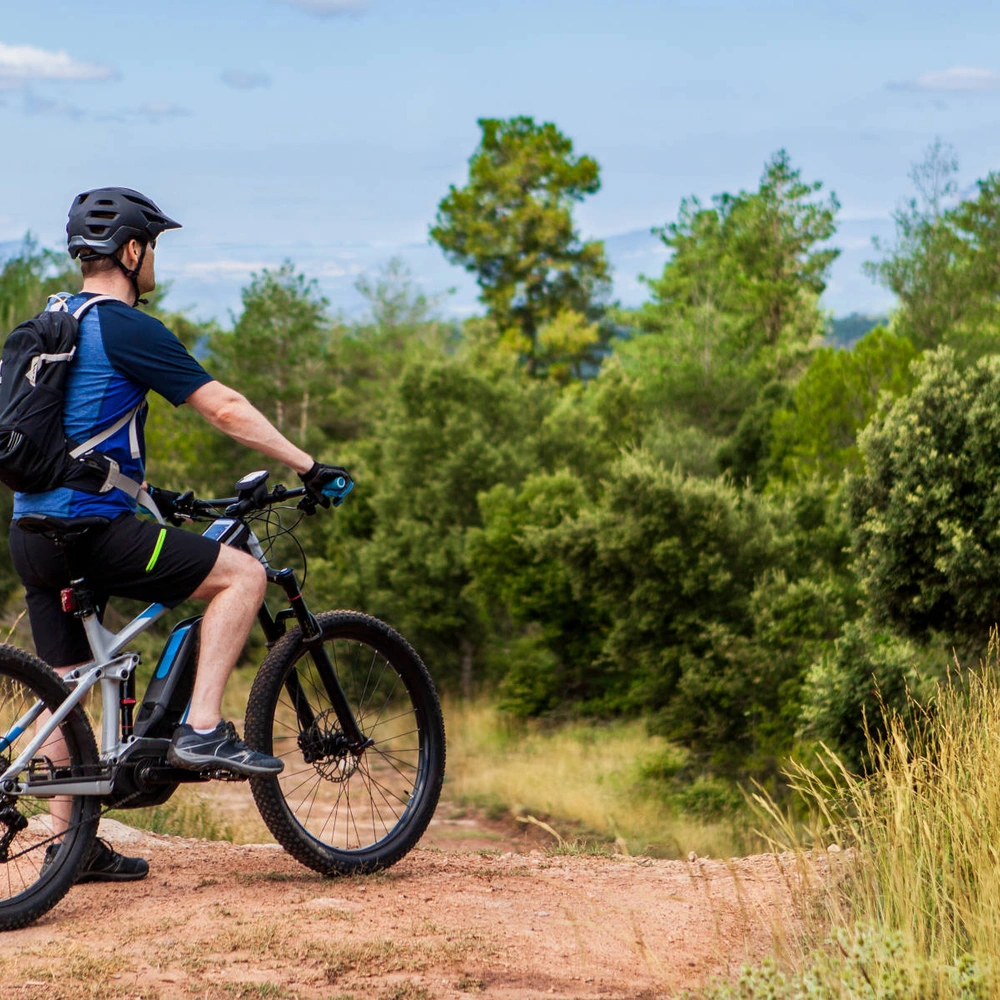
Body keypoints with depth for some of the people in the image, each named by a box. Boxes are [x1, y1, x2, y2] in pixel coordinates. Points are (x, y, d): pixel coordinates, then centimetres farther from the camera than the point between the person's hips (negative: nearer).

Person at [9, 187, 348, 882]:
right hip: (91, 527, -9)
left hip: (34, 530, 9)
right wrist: (309, 468, -7)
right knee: (243, 574, -6)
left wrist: (149, 491, 36)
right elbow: (227, 410, -12)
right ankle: (203, 729, -12)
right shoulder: (126, 329, -10)